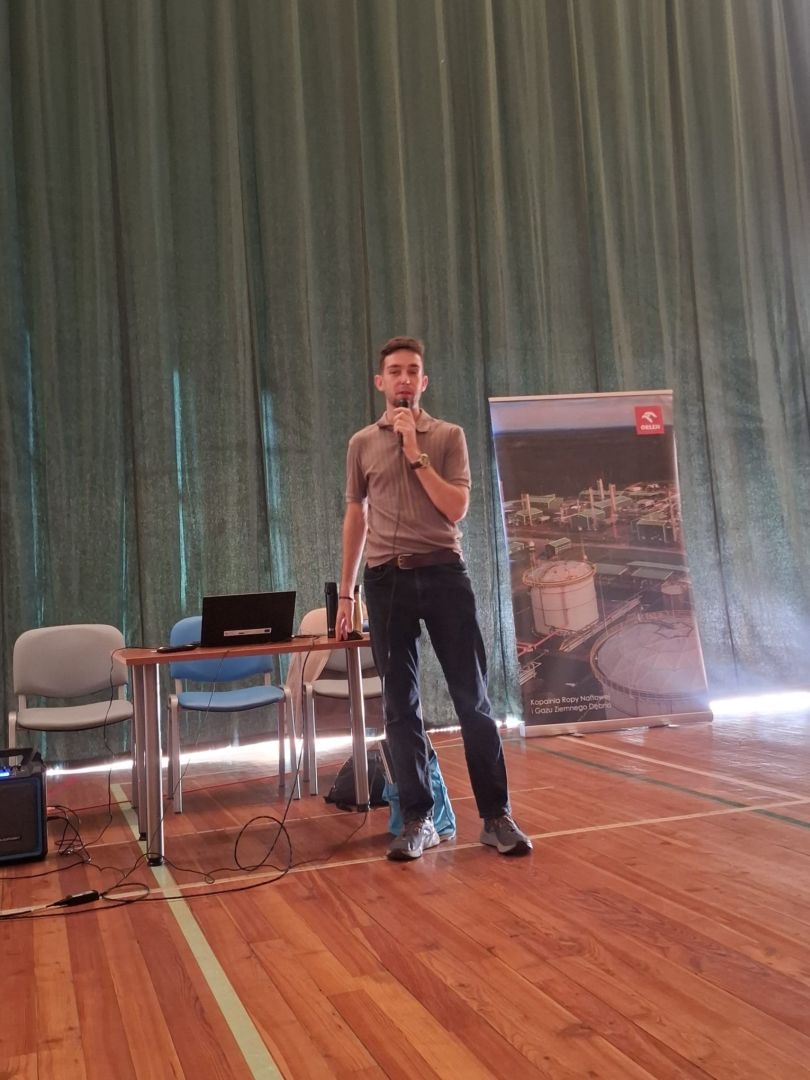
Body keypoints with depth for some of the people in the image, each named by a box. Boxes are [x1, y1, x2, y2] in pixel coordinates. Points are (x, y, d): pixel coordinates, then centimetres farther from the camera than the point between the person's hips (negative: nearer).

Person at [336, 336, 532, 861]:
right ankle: (419, 821, 13)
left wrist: (416, 454, -10)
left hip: (444, 573, -2)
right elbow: (356, 516, 15)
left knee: (473, 698, 0)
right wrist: (345, 591, 13)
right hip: (387, 579, 2)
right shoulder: (362, 443, 10)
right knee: (401, 707, 4)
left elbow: (457, 508, -5)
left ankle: (497, 816, 9)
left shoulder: (448, 435, 4)